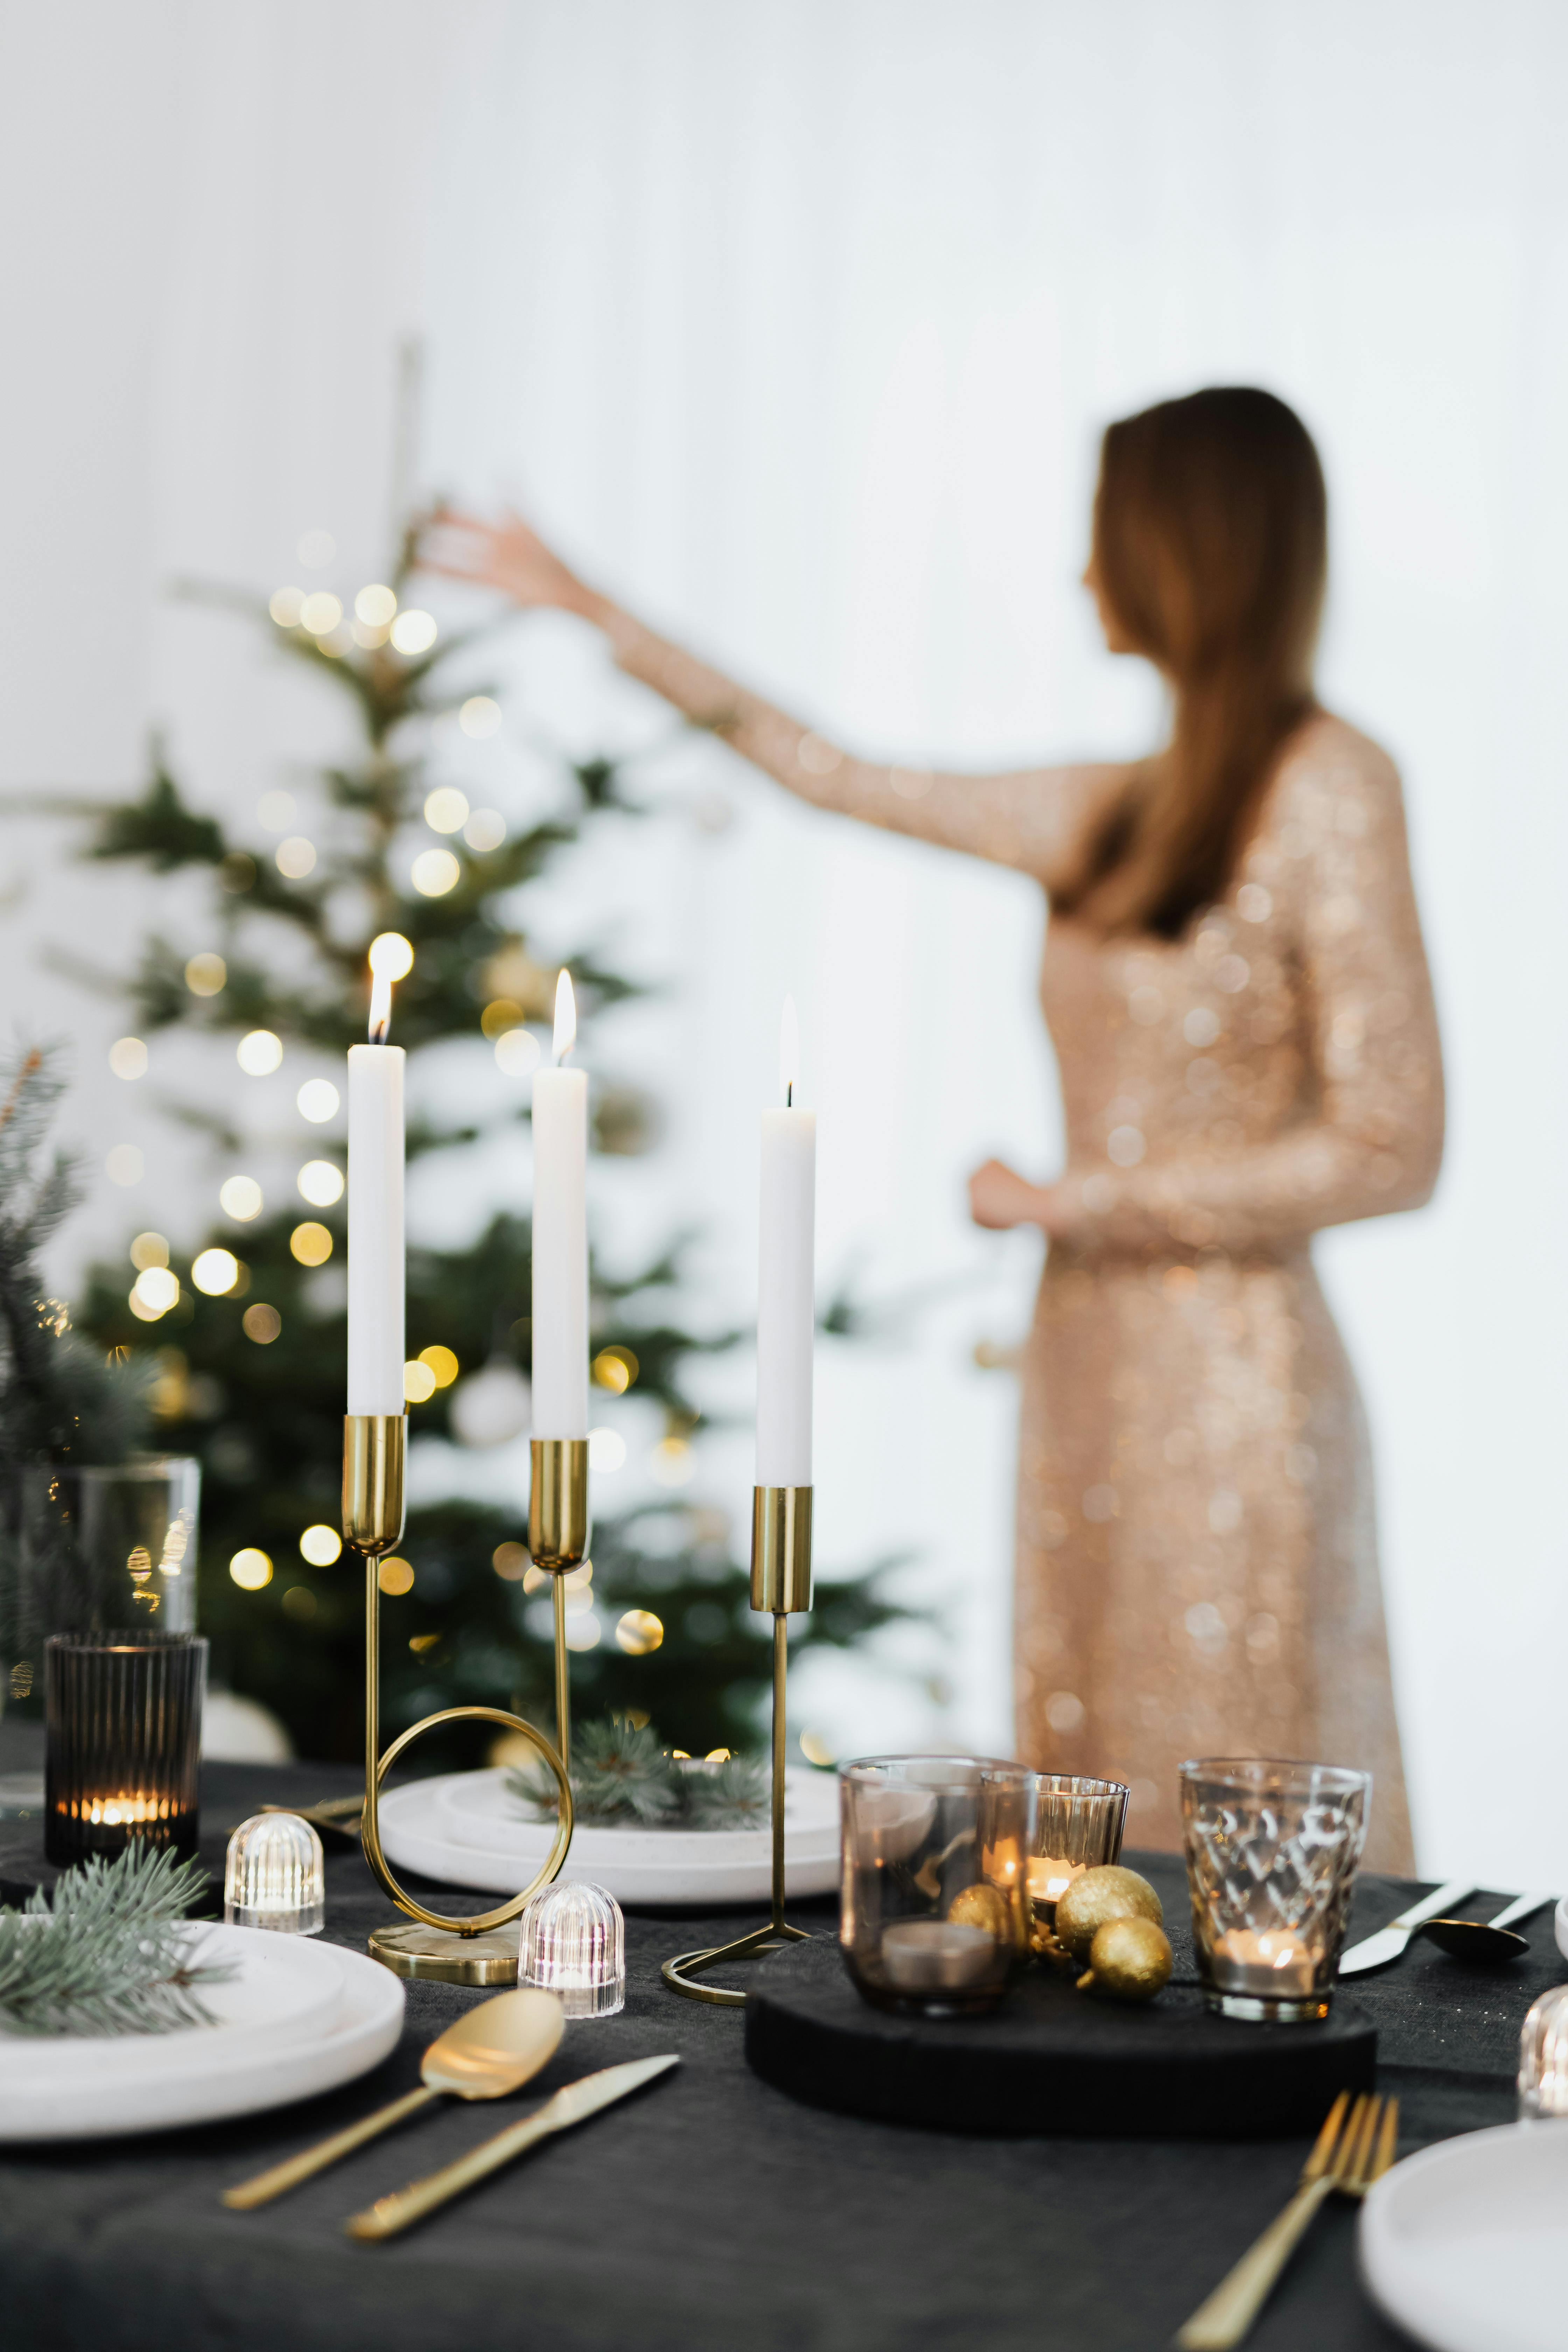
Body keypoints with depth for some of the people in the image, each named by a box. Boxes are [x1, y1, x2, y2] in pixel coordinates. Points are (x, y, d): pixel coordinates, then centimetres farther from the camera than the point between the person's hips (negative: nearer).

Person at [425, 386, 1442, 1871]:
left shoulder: (1328, 789, -8)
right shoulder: (1123, 814, 13)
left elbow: (1390, 1150, -12)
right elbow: (833, 775, 23)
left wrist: (1069, 1200, -8)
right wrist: (588, 609, 28)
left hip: (1229, 1397, -7)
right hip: (1084, 1370, 7)